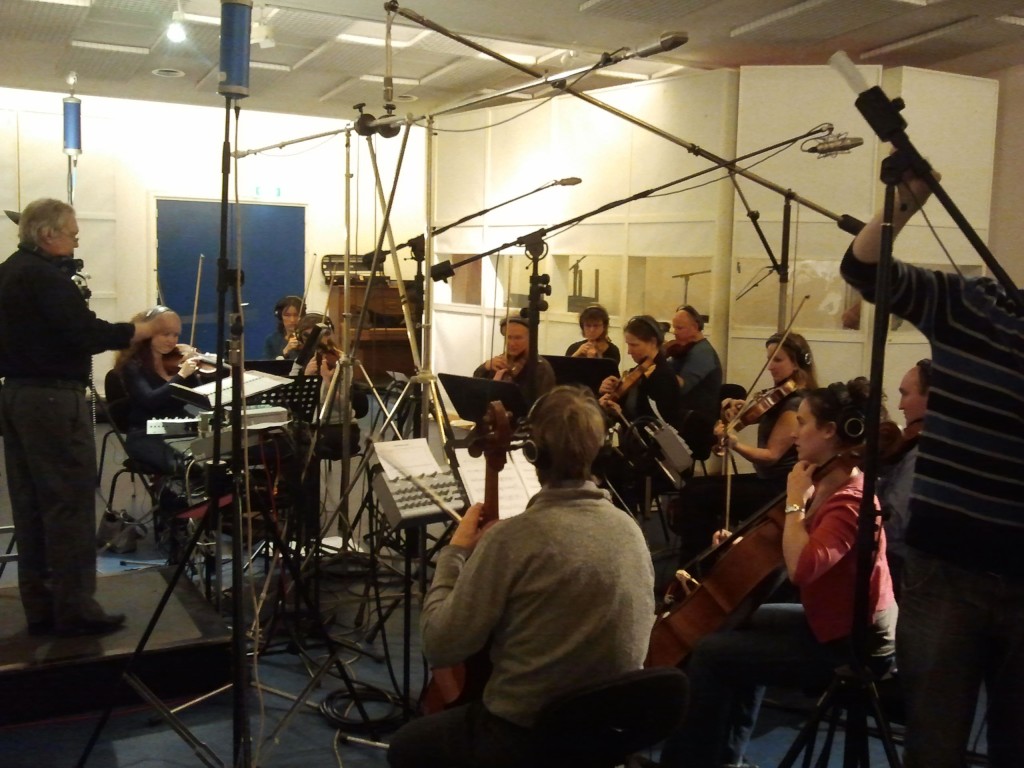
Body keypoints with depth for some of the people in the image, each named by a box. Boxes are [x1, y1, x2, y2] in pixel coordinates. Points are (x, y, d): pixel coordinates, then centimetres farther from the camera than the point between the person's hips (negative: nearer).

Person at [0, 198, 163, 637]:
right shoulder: (45, 276, -15)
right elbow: (87, 334, -21)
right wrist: (145, 330, -13)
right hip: (52, 398, -10)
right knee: (70, 503, -4)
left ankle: (40, 608, 17)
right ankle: (75, 609, 0)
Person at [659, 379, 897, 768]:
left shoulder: (850, 497, -24)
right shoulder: (828, 482, 6)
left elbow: (801, 568, -37)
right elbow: (792, 550, 14)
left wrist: (794, 502, -25)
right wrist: (746, 545, -2)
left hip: (854, 641, -10)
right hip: (837, 620, 10)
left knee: (712, 652, -11)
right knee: (742, 624, 27)